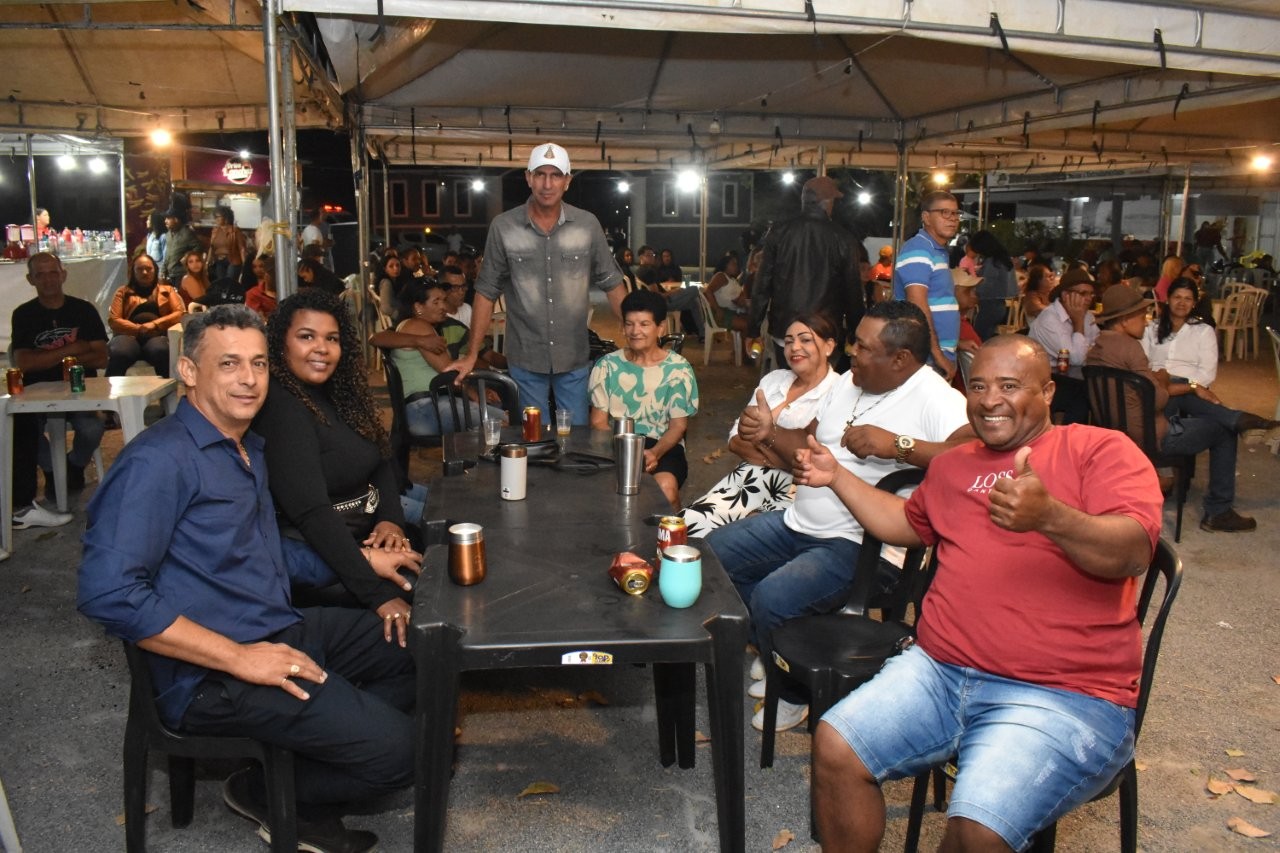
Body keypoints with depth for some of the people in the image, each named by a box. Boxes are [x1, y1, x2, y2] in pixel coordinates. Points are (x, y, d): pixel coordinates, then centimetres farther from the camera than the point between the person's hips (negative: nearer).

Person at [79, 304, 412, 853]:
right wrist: (238, 658, -23)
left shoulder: (248, 448, 14)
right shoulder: (159, 461, -16)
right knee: (395, 750, -18)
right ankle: (269, 794, 10)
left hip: (284, 631, 10)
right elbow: (107, 593, -25)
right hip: (209, 677, -10)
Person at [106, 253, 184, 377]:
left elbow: (180, 313, 9)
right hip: (129, 335, 1)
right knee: (118, 354, -38)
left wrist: (155, 324, -7)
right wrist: (139, 329, -6)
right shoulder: (123, 292, 24)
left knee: (161, 351, -41)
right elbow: (113, 320, 11)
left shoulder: (167, 290, 25)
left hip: (157, 335, -1)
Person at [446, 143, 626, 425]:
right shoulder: (503, 227, -6)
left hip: (574, 358, 1)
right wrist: (472, 354, -1)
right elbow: (487, 291, 0)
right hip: (525, 359, 0)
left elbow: (611, 284, 3)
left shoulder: (588, 225, -4)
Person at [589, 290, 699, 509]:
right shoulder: (607, 366, 6)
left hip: (663, 445, 0)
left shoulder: (678, 369, 2)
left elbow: (678, 425, 1)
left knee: (666, 487, -34)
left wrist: (655, 453, -21)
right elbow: (598, 422, 5)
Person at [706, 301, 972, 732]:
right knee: (711, 553, 10)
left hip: (857, 545, -9)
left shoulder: (933, 398, -18)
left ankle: (793, 694, 4)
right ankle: (770, 650, 26)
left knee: (772, 598, -28)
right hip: (799, 523, 10)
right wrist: (771, 433, 0)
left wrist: (898, 444, -38)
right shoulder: (850, 382, 10)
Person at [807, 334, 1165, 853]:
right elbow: (908, 524, 39)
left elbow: (1133, 552, -15)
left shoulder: (1102, 449, 1)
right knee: (834, 747, -13)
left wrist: (1049, 516, -33)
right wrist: (837, 478, 30)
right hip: (938, 669, 6)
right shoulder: (954, 464, 22)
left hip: (1062, 695, -5)